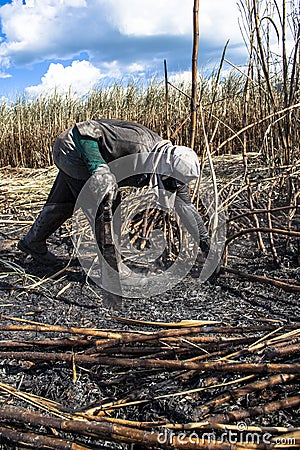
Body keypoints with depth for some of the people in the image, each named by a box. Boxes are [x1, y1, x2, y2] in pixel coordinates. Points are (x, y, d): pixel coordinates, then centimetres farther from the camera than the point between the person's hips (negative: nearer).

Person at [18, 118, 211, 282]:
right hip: (73, 148, -8)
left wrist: (205, 240, 0)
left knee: (63, 204, 23)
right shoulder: (138, 144, -39)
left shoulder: (171, 167, -15)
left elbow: (186, 206, -4)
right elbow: (84, 128, -37)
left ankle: (33, 242, 47)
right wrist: (99, 167, -48)